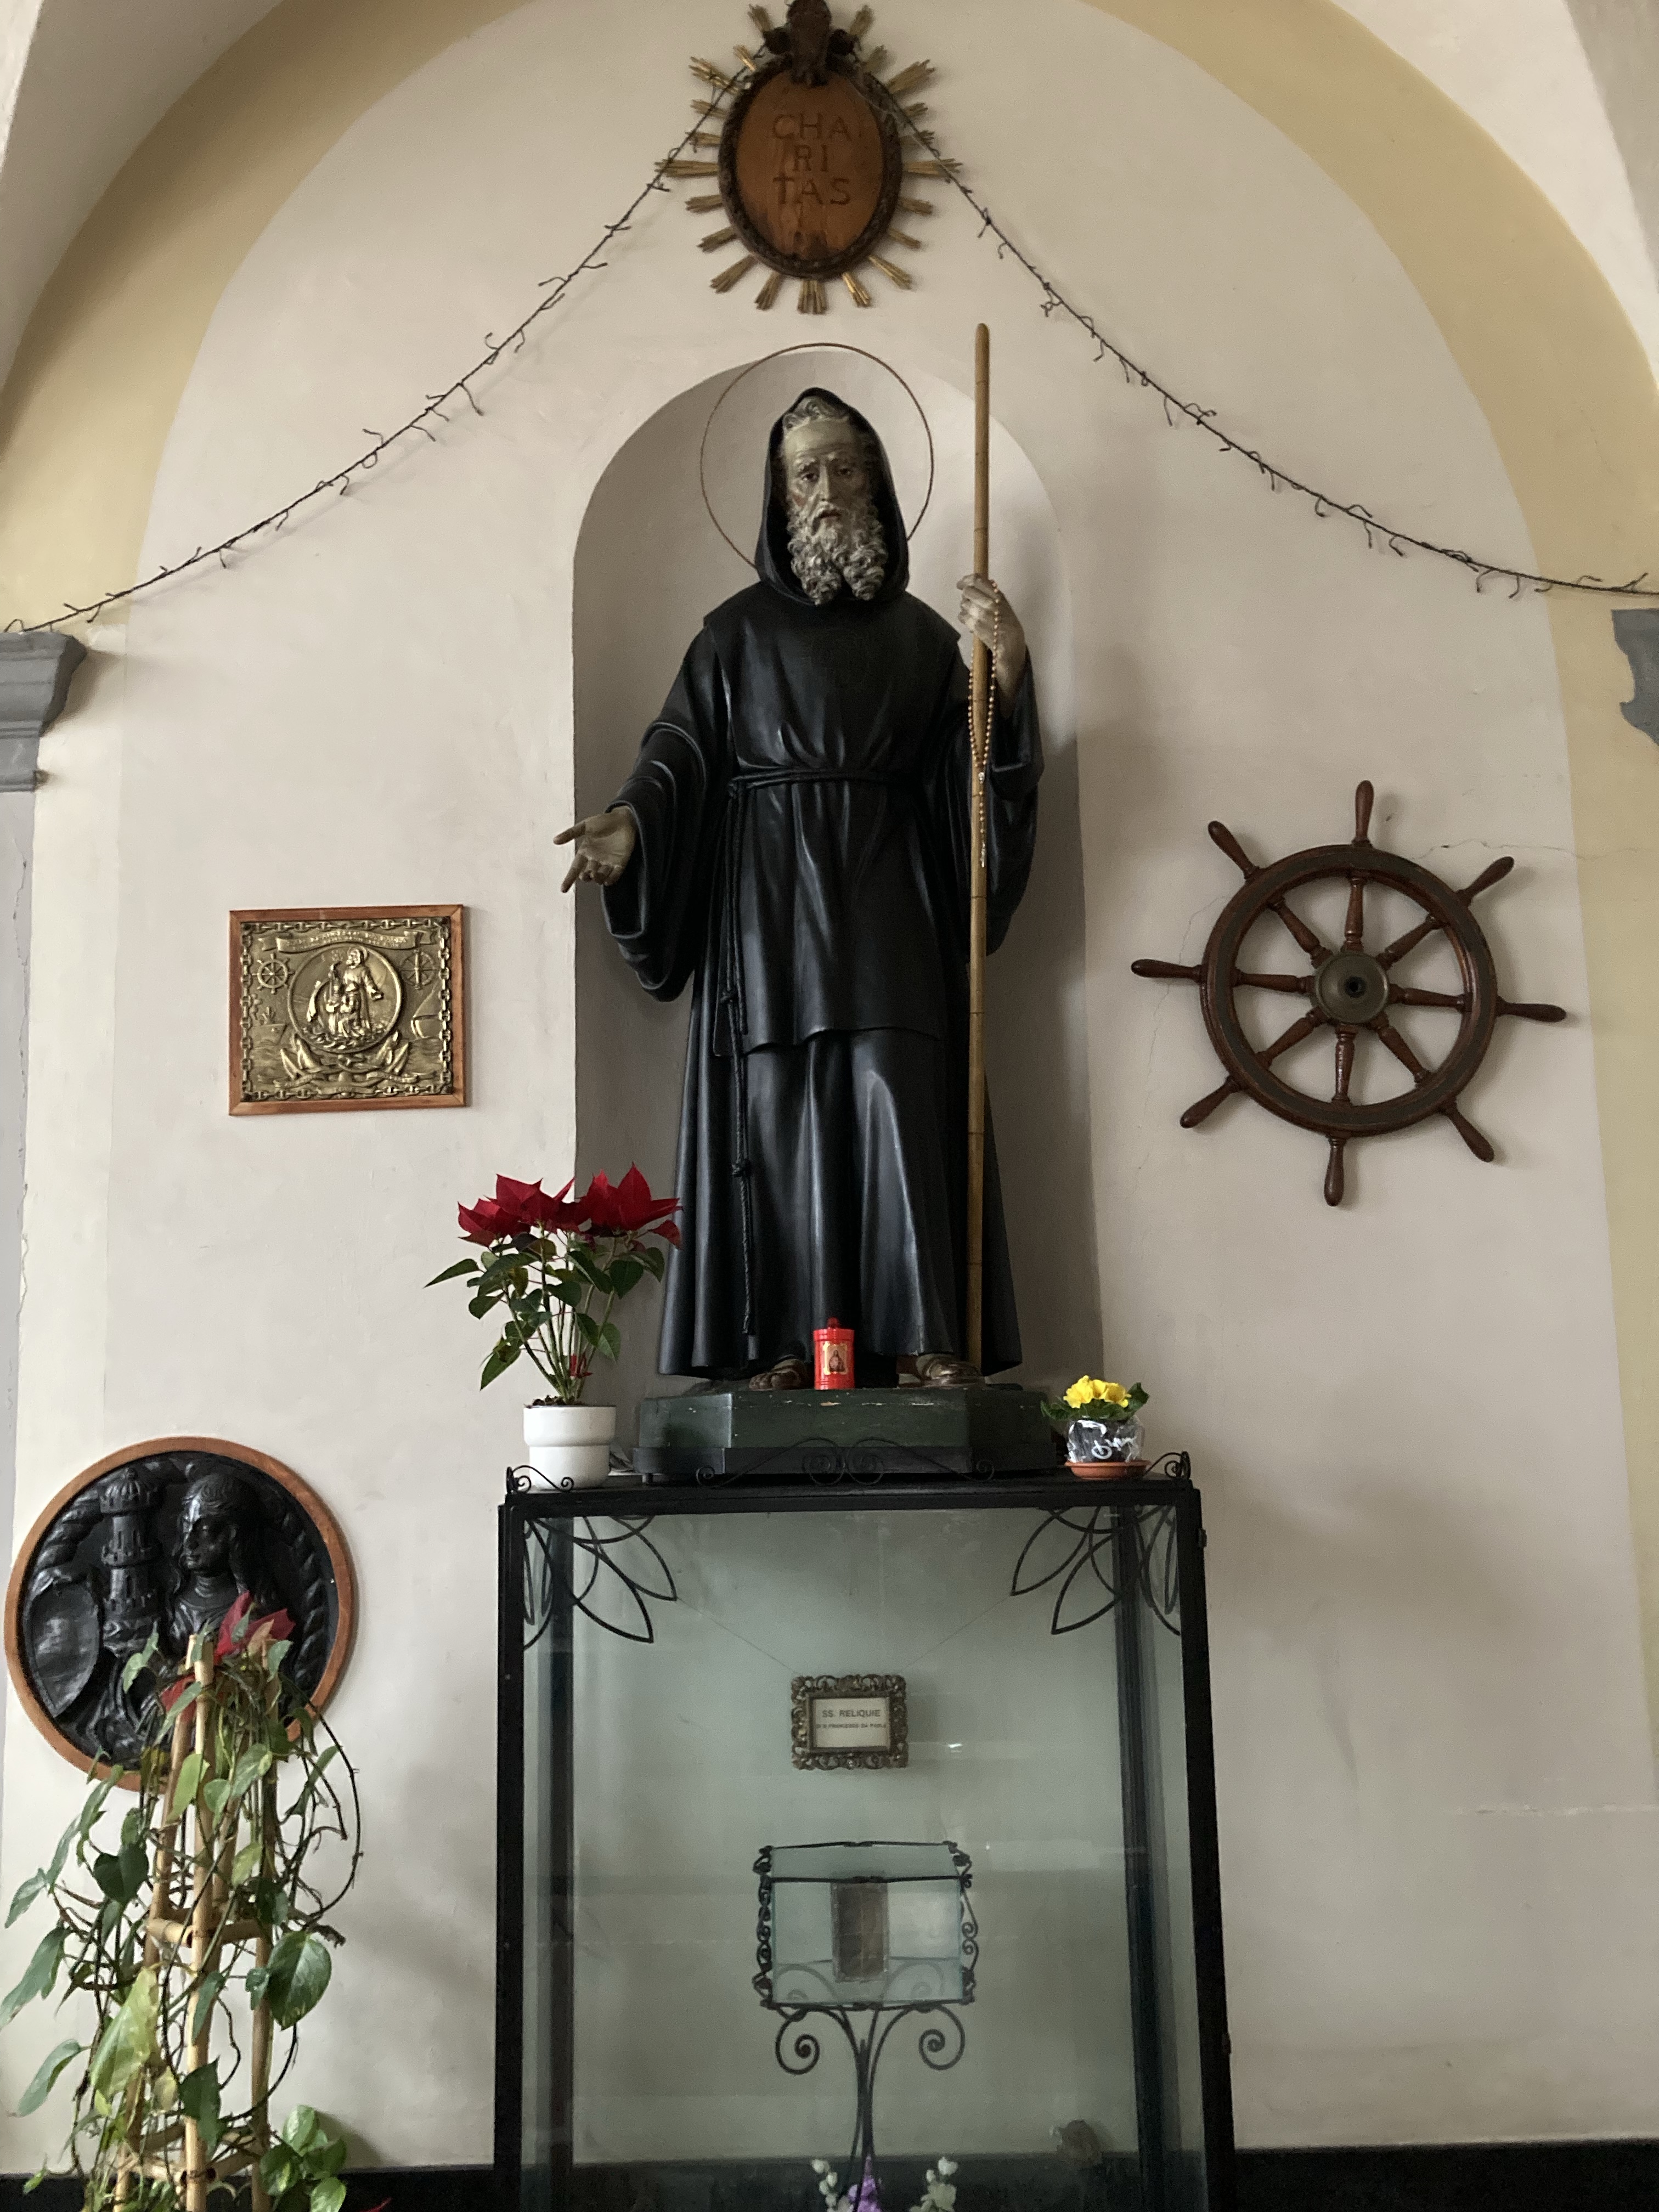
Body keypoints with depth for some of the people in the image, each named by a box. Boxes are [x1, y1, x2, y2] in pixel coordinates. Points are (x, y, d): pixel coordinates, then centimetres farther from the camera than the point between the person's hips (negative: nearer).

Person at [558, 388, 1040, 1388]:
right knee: (778, 1104, -6)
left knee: (899, 1101, -7)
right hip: (770, 896, -1)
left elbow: (967, 768, 6)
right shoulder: (739, 629, 13)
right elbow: (684, 747, 2)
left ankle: (922, 1337, -6)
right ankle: (786, 1344, -4)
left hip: (887, 898, 1)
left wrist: (1008, 665, -10)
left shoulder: (920, 632, 16)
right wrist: (632, 821, -16)